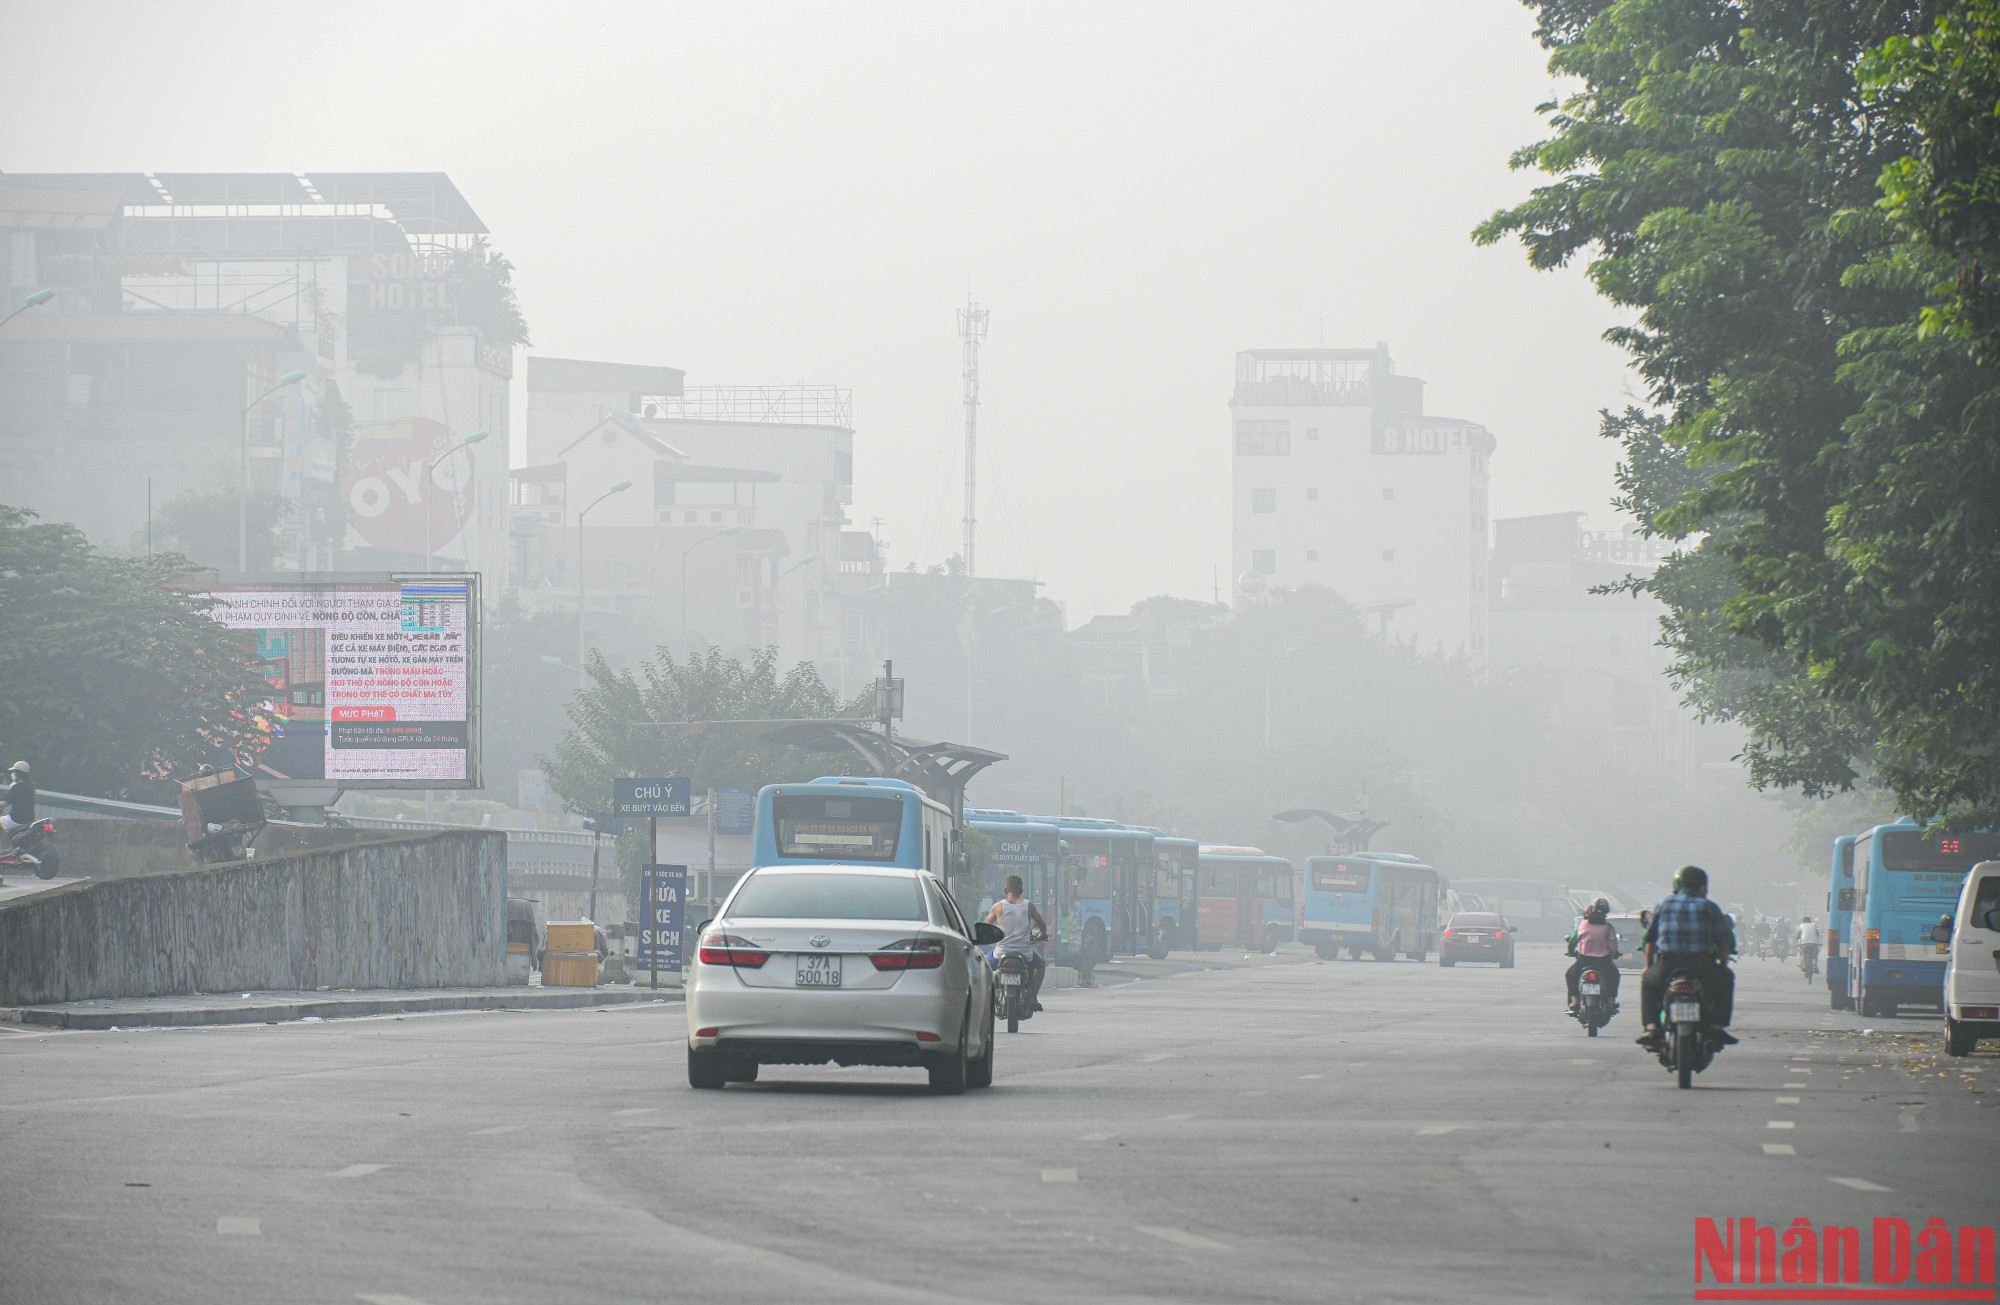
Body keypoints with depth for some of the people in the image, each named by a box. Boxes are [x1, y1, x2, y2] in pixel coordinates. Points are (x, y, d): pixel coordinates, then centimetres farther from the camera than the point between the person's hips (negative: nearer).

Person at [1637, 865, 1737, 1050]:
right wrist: (1723, 963, 26)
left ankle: (1651, 1027, 11)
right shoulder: (1709, 907, 7)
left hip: (1667, 965, 1)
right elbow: (1723, 942, 7)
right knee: (1726, 979, 28)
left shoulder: (1664, 904, 11)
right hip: (1702, 967, -1)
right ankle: (1718, 1027, 18)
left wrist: (1648, 965, 28)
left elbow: (1650, 938, 14)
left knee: (1648, 982, 31)